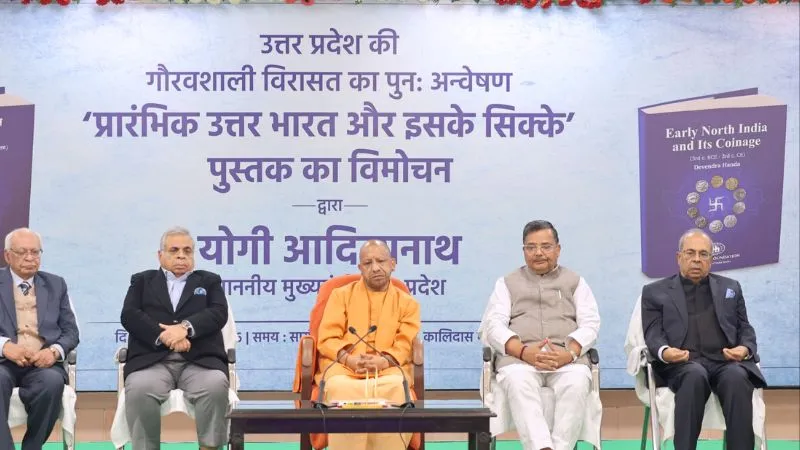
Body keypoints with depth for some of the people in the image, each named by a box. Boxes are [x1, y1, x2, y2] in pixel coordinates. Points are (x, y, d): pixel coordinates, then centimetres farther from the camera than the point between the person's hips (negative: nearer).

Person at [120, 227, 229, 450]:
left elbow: (219, 313, 5)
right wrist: (163, 336, -11)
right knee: (139, 389, -34)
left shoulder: (209, 281, 24)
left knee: (216, 386, -34)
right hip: (152, 360, 0)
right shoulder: (142, 281, 24)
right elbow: (129, 316, 6)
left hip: (200, 360, 0)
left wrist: (185, 327, -14)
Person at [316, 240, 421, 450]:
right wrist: (348, 358, -15)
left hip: (388, 368, 1)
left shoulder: (407, 303, 18)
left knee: (397, 388, -37)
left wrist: (384, 361, -17)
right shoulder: (340, 295, 17)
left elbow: (406, 345, 5)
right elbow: (327, 339, 6)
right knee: (340, 388, -37)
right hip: (343, 367, 0)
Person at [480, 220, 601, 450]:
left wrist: (570, 352, -12)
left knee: (577, 383, -34)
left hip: (567, 359, 1)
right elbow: (493, 324, 7)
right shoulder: (507, 283, 21)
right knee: (517, 382, -36)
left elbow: (590, 323, 10)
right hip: (519, 358, 0)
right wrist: (523, 351, -13)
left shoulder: (575, 282, 22)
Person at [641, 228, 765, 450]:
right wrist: (664, 351, -18)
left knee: (736, 377, -34)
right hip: (681, 364, -2)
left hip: (726, 361, 2)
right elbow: (653, 333, 6)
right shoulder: (655, 292, 17)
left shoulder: (731, 288, 25)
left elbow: (745, 330, 20)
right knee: (695, 375, -38)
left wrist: (745, 349, -5)